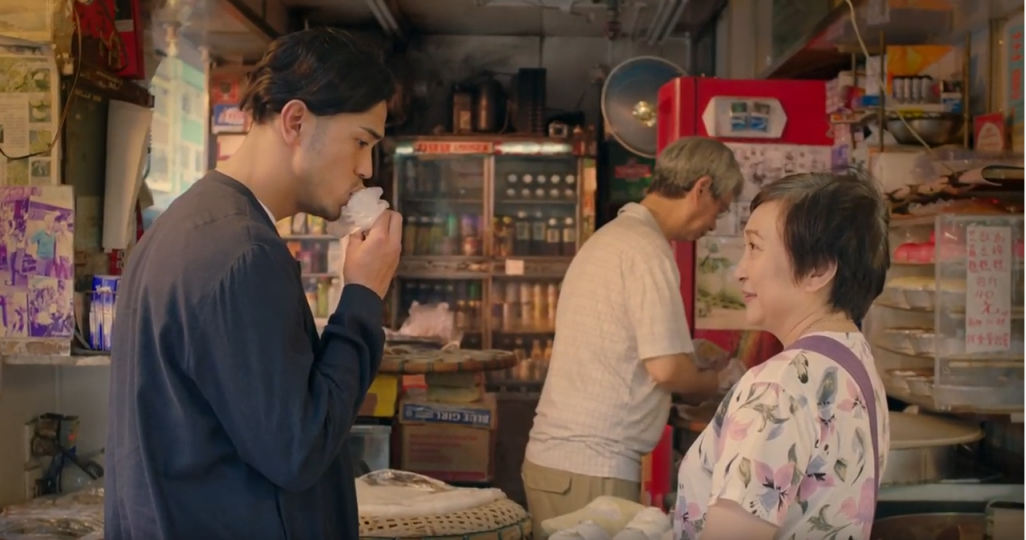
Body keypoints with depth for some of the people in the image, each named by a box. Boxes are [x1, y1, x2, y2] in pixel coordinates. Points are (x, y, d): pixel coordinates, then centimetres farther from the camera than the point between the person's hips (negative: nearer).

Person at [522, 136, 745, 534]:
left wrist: (692, 356, 17)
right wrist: (716, 382, 2)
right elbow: (665, 368, -16)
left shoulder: (613, 235, 16)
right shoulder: (647, 248, -13)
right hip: (590, 468, -9)